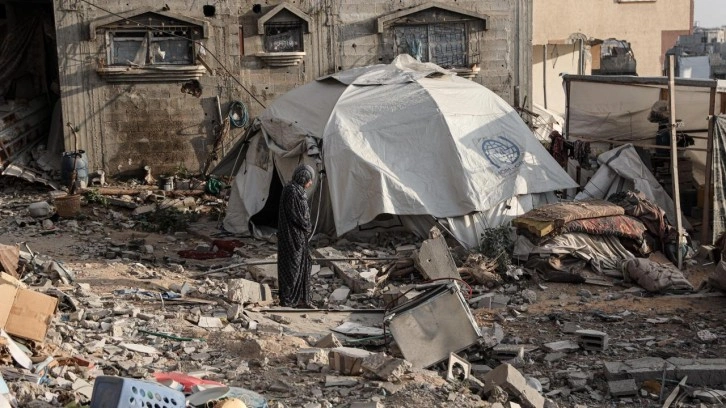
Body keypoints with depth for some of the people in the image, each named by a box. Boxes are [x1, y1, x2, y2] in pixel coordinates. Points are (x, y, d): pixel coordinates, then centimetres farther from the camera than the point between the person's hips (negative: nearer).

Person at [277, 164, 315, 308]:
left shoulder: (297, 190, 12)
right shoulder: (292, 191, -19)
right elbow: (294, 215, -21)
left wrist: (307, 226, 4)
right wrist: (308, 227, -7)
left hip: (299, 236, 10)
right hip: (293, 236, -10)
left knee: (303, 265, 13)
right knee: (292, 266, -1)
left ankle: (301, 299, 20)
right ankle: (287, 300, 9)